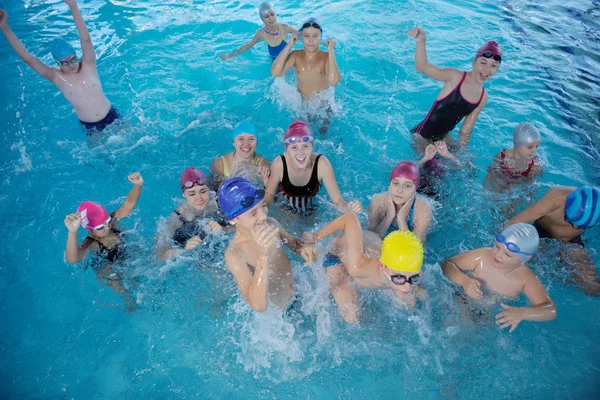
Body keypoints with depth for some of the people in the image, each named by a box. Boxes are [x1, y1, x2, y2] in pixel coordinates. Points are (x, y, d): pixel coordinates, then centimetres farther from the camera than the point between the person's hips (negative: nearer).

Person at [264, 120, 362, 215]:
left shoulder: (322, 164, -27)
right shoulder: (279, 164, -27)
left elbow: (338, 200, -25)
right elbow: (269, 195, -13)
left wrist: (349, 208, -47)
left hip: (311, 213, 2)